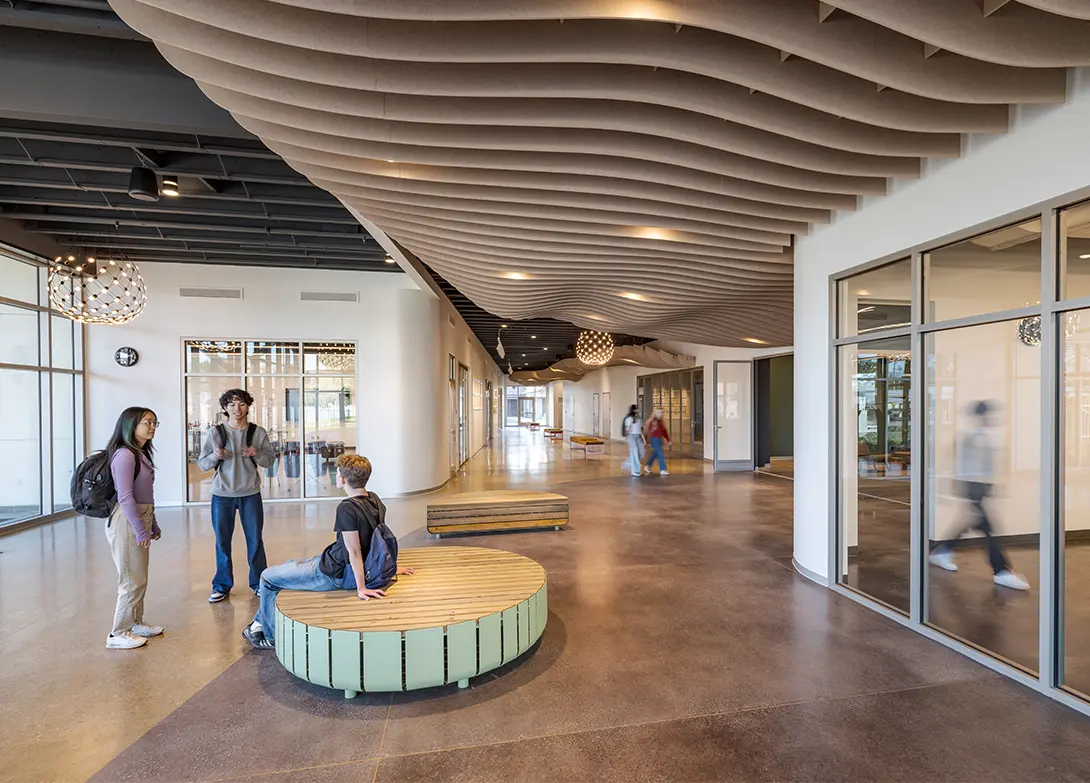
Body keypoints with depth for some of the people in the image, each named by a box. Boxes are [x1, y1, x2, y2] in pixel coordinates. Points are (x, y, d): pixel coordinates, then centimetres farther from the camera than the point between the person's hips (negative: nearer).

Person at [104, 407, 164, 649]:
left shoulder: (141, 453, 11)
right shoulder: (124, 454, -17)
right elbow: (125, 497, -21)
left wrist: (152, 525, 16)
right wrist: (140, 530, -19)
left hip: (140, 520, 9)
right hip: (127, 523, -9)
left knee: (139, 578, 18)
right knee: (132, 580, 0)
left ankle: (135, 622, 32)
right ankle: (118, 634, 14)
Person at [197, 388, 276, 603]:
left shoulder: (258, 432, -2)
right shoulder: (215, 432, -4)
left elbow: (271, 459, 2)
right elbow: (202, 463, -1)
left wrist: (256, 454, -18)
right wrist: (215, 456, -22)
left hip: (251, 494, 0)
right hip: (222, 494, 0)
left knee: (255, 540, 7)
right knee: (222, 541, 10)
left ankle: (259, 583, 21)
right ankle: (222, 586, 25)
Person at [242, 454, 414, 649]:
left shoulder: (347, 508, -28)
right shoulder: (374, 500, -4)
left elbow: (354, 551, -28)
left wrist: (361, 588, -23)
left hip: (334, 575, -9)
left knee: (268, 577, 10)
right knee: (290, 564, 28)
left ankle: (271, 636, 27)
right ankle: (260, 622, 41)